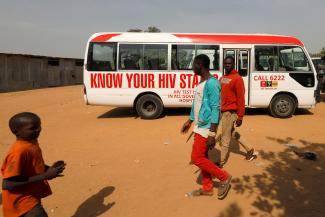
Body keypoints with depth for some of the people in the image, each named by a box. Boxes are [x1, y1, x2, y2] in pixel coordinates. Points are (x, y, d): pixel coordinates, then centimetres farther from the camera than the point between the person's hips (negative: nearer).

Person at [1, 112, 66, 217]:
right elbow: (7, 184, -30)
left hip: (31, 197, 9)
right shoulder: (19, 151, -28)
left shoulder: (32, 142, 0)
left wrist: (49, 169, -4)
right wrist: (45, 176, -30)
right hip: (22, 201, -9)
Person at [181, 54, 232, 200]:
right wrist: (189, 122, 25)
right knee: (203, 157, 14)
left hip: (206, 128, -9)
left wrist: (212, 134, -24)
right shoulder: (201, 83, 12)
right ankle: (207, 188, 27)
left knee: (196, 158, -4)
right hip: (199, 126, 9)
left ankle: (224, 178, 12)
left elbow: (215, 109, -22)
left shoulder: (212, 83, -18)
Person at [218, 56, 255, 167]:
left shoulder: (237, 78, -13)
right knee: (233, 133, 21)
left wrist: (240, 117, -18)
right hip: (223, 111, 9)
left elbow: (241, 99, -16)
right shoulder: (222, 78, 11)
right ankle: (249, 149, 39)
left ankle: (222, 162, 12)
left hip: (230, 112, -9)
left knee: (225, 138, -1)